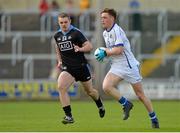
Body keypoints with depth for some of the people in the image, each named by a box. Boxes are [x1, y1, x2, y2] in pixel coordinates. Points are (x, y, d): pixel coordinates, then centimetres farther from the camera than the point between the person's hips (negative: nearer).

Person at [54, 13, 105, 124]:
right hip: (67, 68, 3)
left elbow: (89, 46, -15)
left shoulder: (76, 33, -11)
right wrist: (59, 60, 15)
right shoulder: (57, 35, 5)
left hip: (81, 66, -3)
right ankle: (69, 116, -19)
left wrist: (80, 49, -34)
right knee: (61, 87, -23)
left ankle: (100, 105, 48)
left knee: (90, 91, 13)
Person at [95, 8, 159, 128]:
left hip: (129, 65, -8)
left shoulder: (117, 30, -16)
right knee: (106, 87, -17)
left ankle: (154, 120, 12)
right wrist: (104, 51, 7)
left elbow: (118, 49, -25)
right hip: (116, 67, 8)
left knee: (140, 94, 0)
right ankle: (126, 104, 0)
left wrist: (105, 53, -12)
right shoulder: (105, 33, 12)